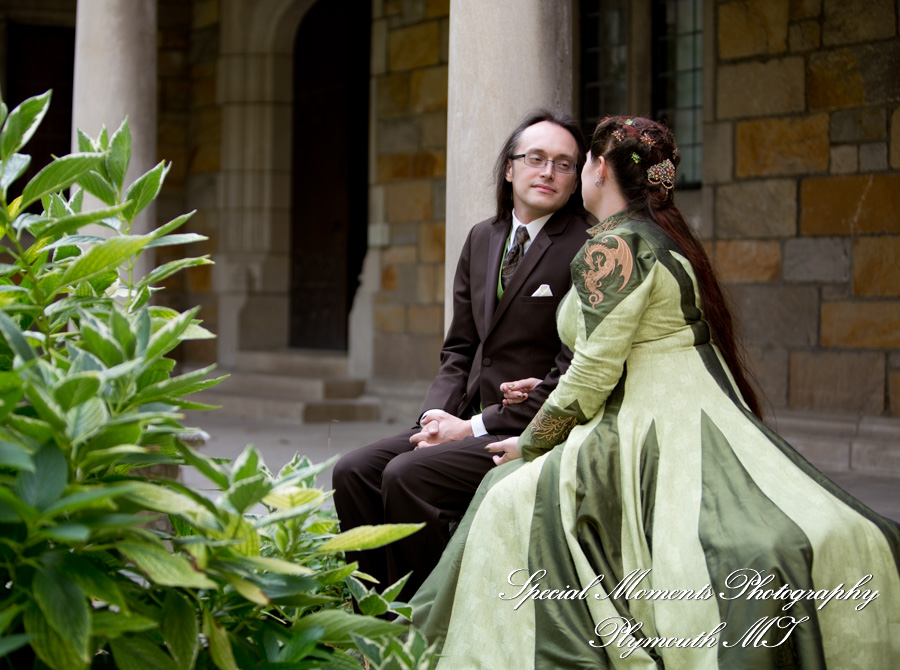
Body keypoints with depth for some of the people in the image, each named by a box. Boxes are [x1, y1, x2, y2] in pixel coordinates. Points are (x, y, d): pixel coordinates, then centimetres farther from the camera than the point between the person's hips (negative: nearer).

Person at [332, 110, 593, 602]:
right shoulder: (482, 239, 13)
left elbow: (573, 374, -15)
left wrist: (474, 428, -15)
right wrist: (438, 415, -3)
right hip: (473, 422, 8)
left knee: (408, 475, -25)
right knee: (354, 473, -7)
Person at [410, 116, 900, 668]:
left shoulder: (612, 246, -10)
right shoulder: (668, 238, 19)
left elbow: (594, 375, -13)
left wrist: (530, 444, 0)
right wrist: (554, 390, 25)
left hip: (653, 437, -10)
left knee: (513, 503, -8)